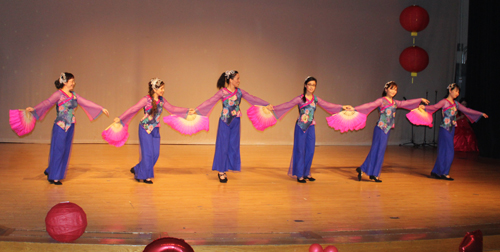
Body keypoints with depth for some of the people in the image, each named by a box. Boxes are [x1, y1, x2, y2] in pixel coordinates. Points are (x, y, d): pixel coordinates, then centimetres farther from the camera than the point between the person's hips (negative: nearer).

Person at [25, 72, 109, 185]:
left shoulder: (73, 95, 12)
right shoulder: (58, 94, -9)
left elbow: (86, 103, 16)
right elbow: (47, 102, -21)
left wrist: (101, 109, 17)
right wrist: (34, 109, -37)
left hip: (70, 126, 7)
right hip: (60, 126, -7)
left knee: (66, 150, 10)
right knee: (58, 150, -2)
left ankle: (50, 171, 25)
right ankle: (53, 177, 10)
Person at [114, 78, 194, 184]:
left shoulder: (161, 100, 5)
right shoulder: (146, 100, -13)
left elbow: (172, 108, 13)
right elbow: (133, 109, -14)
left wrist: (187, 111, 13)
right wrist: (120, 119, -18)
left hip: (155, 129, 6)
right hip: (145, 129, -6)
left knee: (155, 154, 3)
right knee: (148, 153, -3)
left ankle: (137, 170, 21)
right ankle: (145, 176, 12)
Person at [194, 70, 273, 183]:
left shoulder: (239, 91, 4)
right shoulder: (222, 92, -9)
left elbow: (253, 98, 8)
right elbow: (210, 102, -14)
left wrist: (267, 105, 9)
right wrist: (196, 109, -22)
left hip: (235, 122, 5)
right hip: (225, 122, -5)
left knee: (233, 146, 5)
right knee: (223, 146, 1)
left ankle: (224, 170, 16)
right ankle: (221, 171, 12)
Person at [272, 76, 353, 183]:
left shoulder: (316, 99, 8)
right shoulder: (300, 99, -7)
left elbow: (327, 105, 17)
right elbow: (287, 105, -13)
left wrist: (342, 107, 20)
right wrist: (273, 108, -23)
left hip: (311, 127, 5)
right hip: (301, 127, -5)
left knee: (310, 151, 6)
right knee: (300, 150, 0)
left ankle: (306, 174, 19)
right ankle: (299, 175, 7)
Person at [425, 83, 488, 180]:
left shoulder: (455, 104, 15)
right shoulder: (444, 102, -6)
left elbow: (466, 110, 22)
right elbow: (434, 107, -21)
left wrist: (481, 114, 26)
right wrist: (424, 107, -40)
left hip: (451, 130, 7)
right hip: (445, 129, -7)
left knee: (444, 151, 7)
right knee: (449, 151, -7)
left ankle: (436, 172, 12)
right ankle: (444, 173, 1)